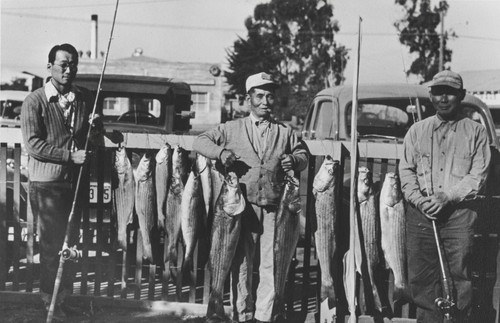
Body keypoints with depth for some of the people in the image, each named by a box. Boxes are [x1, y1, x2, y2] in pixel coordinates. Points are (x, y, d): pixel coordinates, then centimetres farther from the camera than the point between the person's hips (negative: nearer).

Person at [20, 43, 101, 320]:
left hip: (77, 181, 5)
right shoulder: (34, 102, -6)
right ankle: (50, 300, 13)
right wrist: (71, 155, -19)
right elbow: (33, 144, -13)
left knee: (72, 242, 10)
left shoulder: (85, 99, 9)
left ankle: (66, 296, 23)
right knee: (51, 244, 1)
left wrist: (96, 125, -6)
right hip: (47, 184, -5)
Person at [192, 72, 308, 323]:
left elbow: (303, 154, 20)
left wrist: (294, 160, -4)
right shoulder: (233, 129, 9)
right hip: (243, 206, -1)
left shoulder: (284, 132, 13)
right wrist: (220, 152, -11)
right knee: (240, 262, 3)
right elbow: (200, 142, 8)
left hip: (274, 207, 1)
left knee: (272, 264, -1)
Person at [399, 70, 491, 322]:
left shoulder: (476, 132, 7)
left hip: (459, 212, -2)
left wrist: (446, 196, -13)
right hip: (420, 212, 2)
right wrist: (420, 200, -8)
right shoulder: (417, 131, 15)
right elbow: (406, 170, 9)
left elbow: (478, 176, -1)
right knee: (420, 276, 1)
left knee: (459, 274, -7)